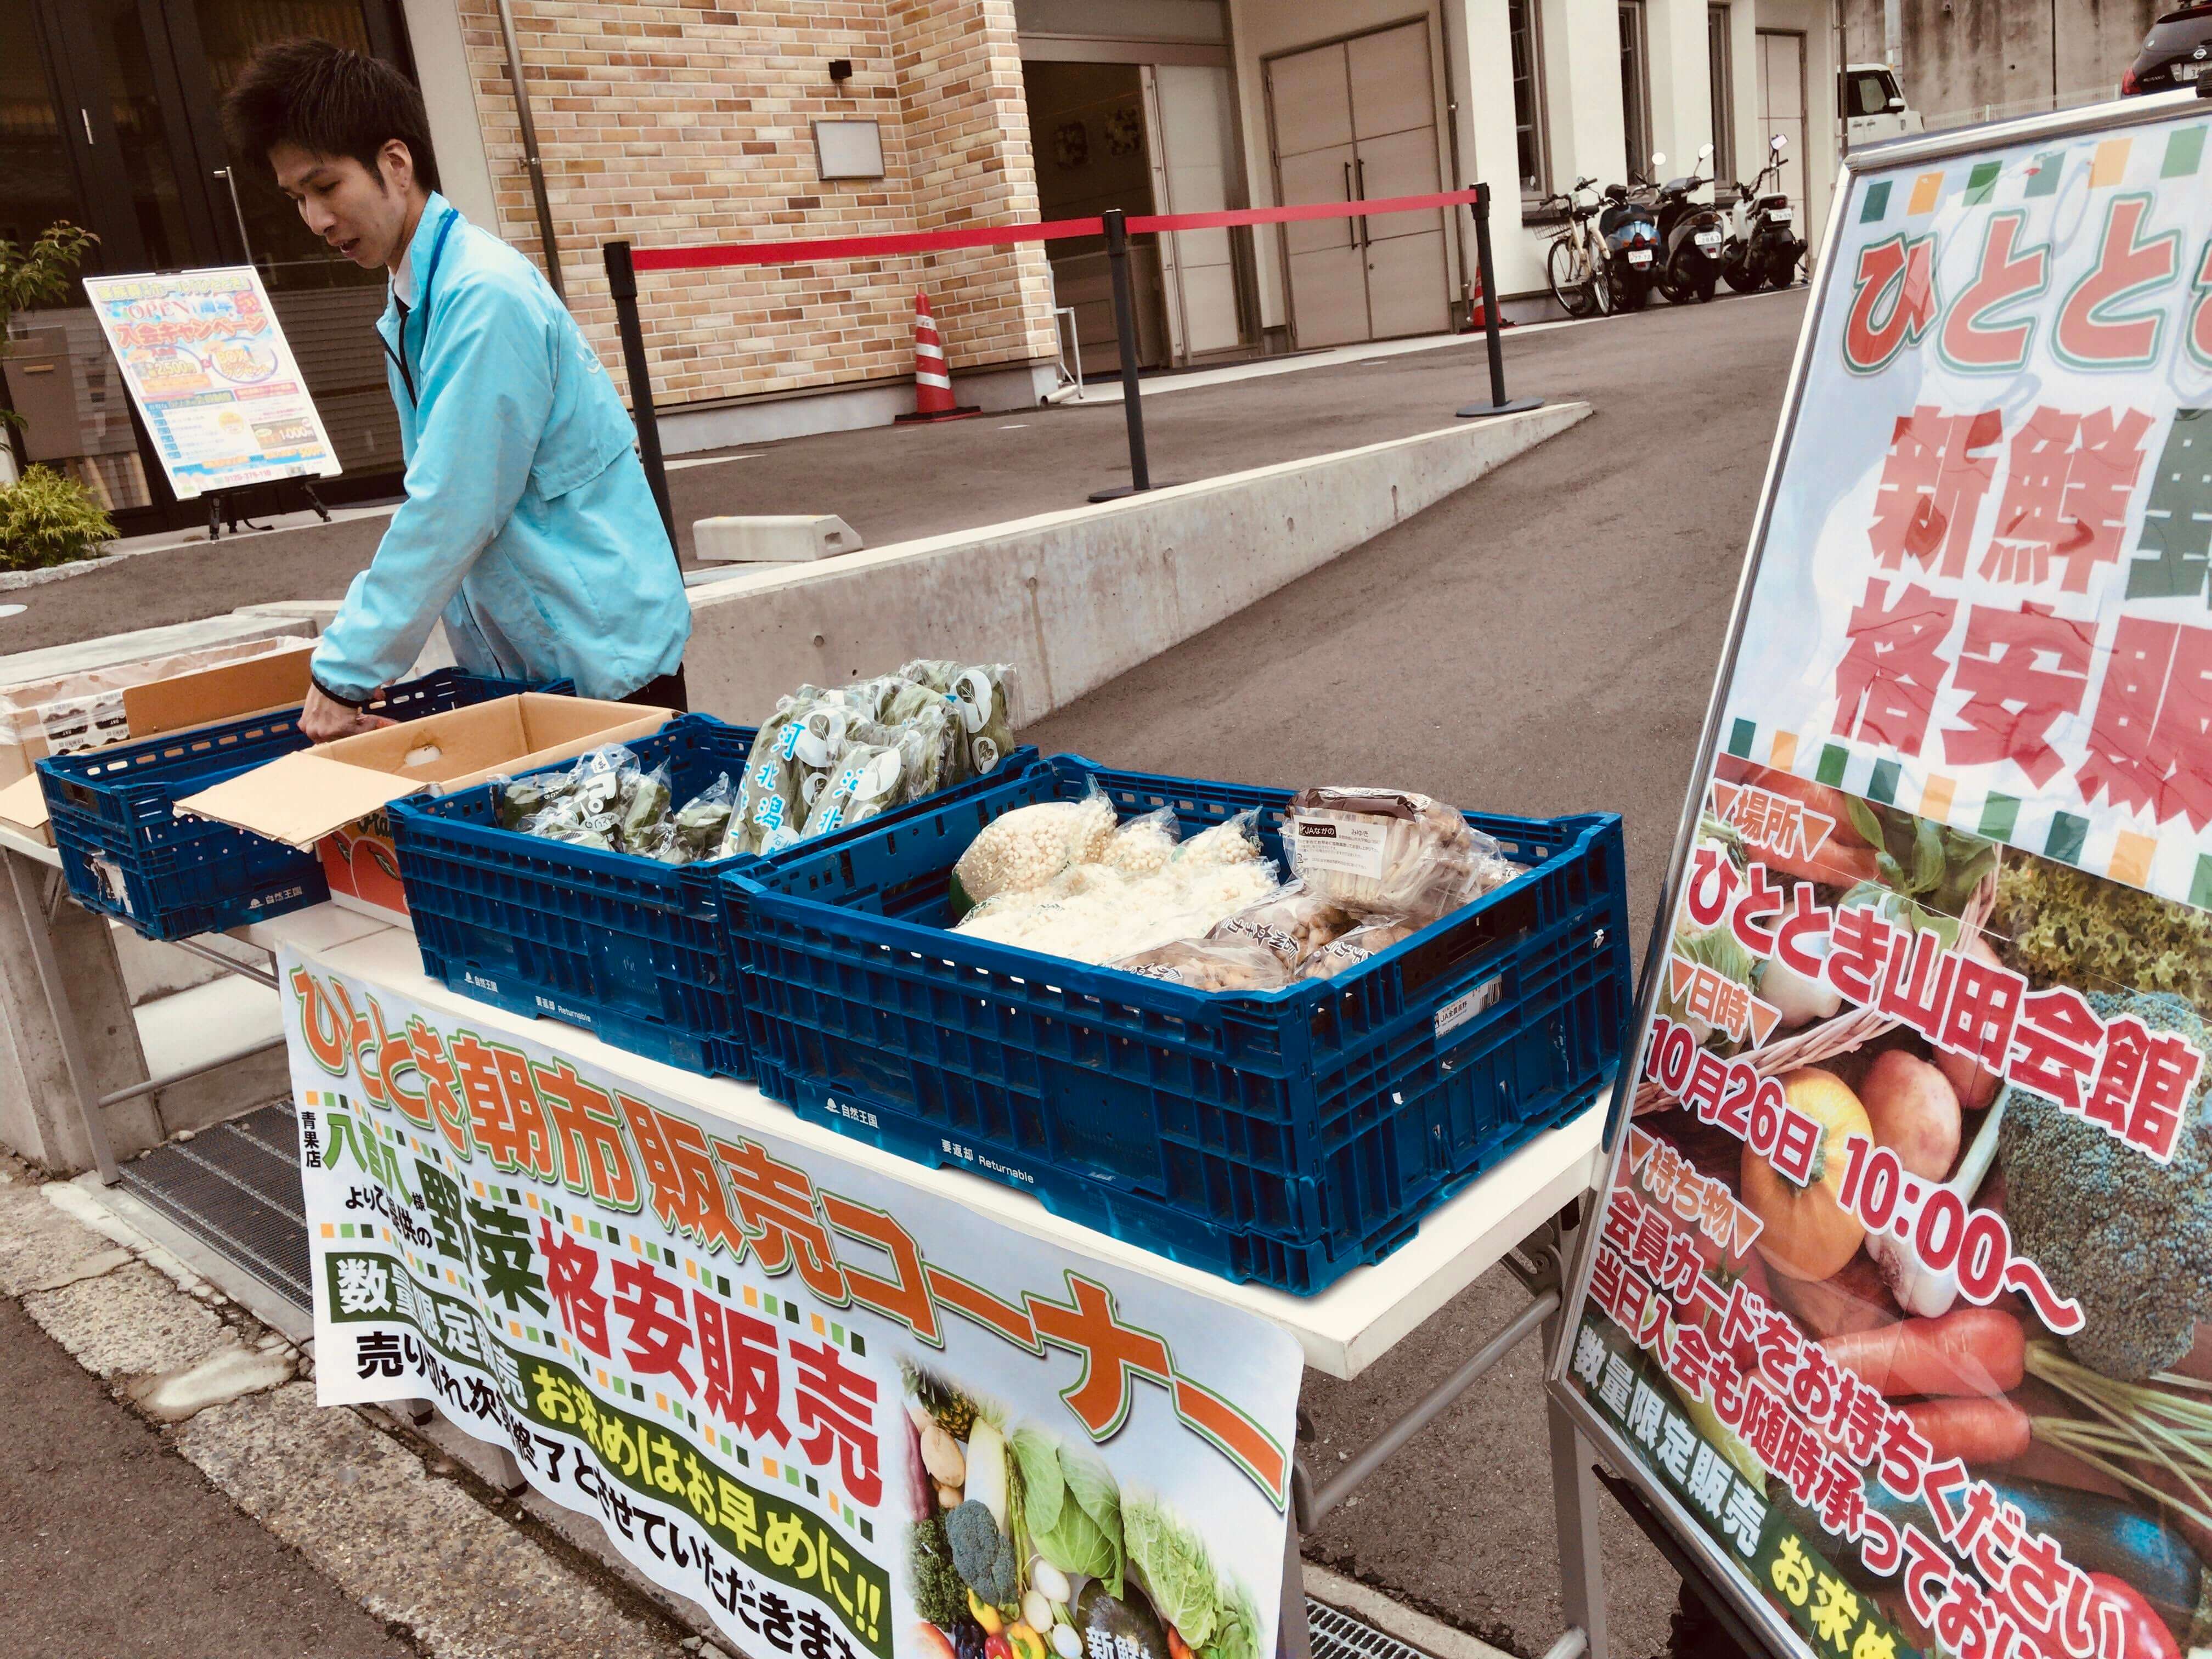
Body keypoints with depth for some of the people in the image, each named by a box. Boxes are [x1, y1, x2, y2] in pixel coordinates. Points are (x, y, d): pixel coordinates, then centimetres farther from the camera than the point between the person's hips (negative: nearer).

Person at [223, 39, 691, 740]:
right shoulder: (412, 307, 10)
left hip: (604, 660, -8)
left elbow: (451, 510, -22)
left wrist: (348, 671, -16)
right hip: (518, 658, 9)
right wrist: (359, 630, 8)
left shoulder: (485, 294, -19)